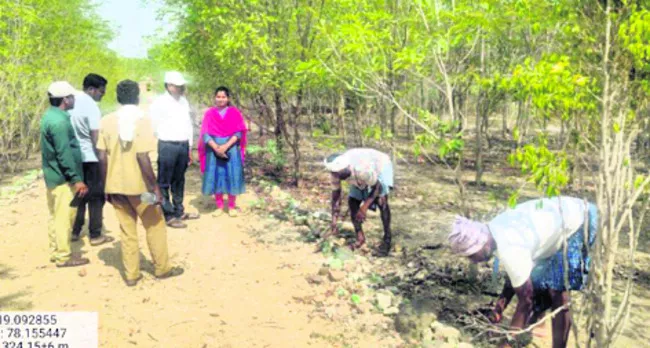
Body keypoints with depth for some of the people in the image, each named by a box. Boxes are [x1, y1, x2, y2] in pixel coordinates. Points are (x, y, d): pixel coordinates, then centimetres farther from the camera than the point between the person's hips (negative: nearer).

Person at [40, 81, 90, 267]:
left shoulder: (51, 116, 12)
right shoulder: (59, 121, -21)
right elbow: (64, 154, -24)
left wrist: (74, 177, 23)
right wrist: (77, 179, -22)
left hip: (53, 175, 10)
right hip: (63, 177, -10)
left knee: (56, 215, 17)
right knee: (64, 217, -2)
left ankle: (56, 251, 27)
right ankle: (63, 257, 5)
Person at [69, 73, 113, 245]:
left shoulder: (73, 101, 5)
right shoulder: (91, 106, -18)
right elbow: (96, 138, -21)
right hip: (90, 158, -7)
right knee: (96, 197, 3)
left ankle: (75, 231, 23)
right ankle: (95, 235, 8)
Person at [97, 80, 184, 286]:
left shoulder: (107, 121, 1)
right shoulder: (141, 120, -13)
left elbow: (102, 157, 0)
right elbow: (142, 157, -19)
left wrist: (107, 185, 11)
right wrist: (155, 187, -14)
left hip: (116, 185, 4)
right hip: (138, 185, -4)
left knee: (127, 230, 13)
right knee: (155, 226, 12)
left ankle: (131, 275, 18)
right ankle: (162, 269, 23)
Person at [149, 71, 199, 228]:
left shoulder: (184, 101, 13)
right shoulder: (159, 103, -8)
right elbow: (152, 125, -9)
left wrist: (189, 147, 15)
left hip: (183, 145, 7)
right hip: (167, 146, -7)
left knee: (179, 180, 16)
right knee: (164, 182, 1)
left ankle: (179, 211, 27)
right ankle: (168, 215, 7)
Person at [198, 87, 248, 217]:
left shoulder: (234, 113, 2)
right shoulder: (209, 113, 5)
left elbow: (239, 132, -6)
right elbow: (205, 133, -2)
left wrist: (226, 146, -17)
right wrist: (216, 147, -16)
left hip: (231, 149, -1)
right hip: (214, 150, 1)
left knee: (232, 177, 0)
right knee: (216, 176, 3)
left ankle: (232, 206, 11)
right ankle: (219, 206, 13)